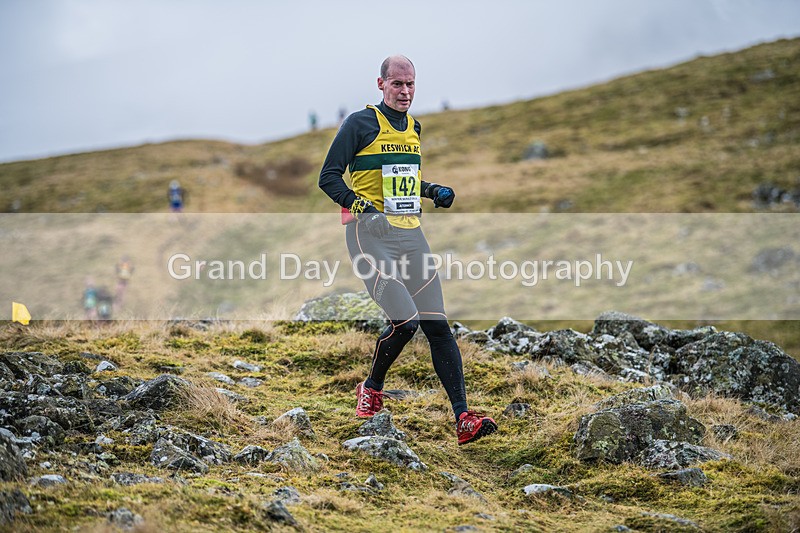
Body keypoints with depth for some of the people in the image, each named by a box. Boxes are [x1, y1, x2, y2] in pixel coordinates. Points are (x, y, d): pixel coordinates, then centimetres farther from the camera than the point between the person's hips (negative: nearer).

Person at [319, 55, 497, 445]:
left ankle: (463, 419, -6)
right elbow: (329, 177, -6)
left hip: (411, 234, 6)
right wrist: (359, 204, -21)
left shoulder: (413, 128, 17)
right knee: (405, 321, -17)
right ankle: (371, 389, 12)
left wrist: (435, 192, 14)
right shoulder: (361, 124, -4)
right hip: (372, 234, -6)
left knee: (437, 325, -3)